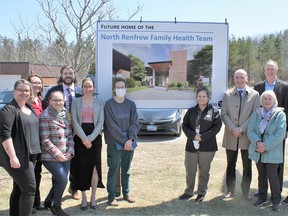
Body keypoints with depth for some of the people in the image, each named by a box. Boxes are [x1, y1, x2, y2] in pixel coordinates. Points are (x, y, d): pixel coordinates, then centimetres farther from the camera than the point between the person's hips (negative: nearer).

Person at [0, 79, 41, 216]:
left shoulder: (29, 109, 13)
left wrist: (35, 152, 18)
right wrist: (13, 156, -25)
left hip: (29, 155, 8)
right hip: (18, 157, -8)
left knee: (19, 188, 14)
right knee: (30, 188, -7)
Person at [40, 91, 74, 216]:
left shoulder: (65, 115, 9)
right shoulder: (45, 116, -10)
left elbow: (70, 135, 12)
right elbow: (45, 140, -14)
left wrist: (70, 152, -1)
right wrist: (58, 154, -14)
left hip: (65, 157, 6)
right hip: (51, 157, -6)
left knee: (58, 182, 12)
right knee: (62, 180, -9)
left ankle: (48, 202, 36)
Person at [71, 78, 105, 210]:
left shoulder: (99, 103, 7)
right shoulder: (75, 102, 4)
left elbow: (101, 122, 0)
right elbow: (74, 121, -3)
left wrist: (90, 138, -11)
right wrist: (84, 138, -13)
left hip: (95, 137, 1)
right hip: (80, 138, -1)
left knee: (95, 168, -1)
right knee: (81, 168, 0)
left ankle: (93, 197, 13)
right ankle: (84, 198, 12)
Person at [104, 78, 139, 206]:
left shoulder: (131, 104, 7)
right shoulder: (109, 104, -5)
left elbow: (135, 123, 2)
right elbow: (111, 126, -11)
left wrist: (130, 139, -12)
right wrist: (124, 141, -14)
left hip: (129, 142, 4)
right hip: (114, 143, -4)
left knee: (126, 169, 13)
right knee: (113, 170, 1)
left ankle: (126, 193, 24)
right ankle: (111, 196, 10)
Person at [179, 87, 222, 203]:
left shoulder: (214, 111, 1)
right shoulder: (191, 111, 10)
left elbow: (217, 126, -6)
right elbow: (185, 125, 5)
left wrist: (203, 137, -15)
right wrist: (193, 135, -13)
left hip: (207, 146, -2)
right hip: (191, 145, 2)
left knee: (204, 171, 8)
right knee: (190, 170, 6)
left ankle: (202, 193, 22)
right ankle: (189, 192, 20)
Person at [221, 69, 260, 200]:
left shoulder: (254, 95, 1)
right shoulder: (228, 95, 6)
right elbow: (224, 114, 1)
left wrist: (241, 129, -13)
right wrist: (232, 129, -12)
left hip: (247, 136, -1)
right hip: (231, 136, 1)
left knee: (247, 166, 7)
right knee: (230, 165, 10)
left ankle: (245, 192, 20)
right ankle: (230, 190, 22)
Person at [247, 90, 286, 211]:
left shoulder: (280, 114, -7)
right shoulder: (257, 113, 4)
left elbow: (280, 134, -14)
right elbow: (250, 130, -2)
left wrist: (266, 146, -19)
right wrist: (257, 142, -19)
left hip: (272, 152, -4)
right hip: (258, 151, 4)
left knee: (272, 176, 0)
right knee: (261, 175, 16)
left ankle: (276, 201, 16)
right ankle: (262, 198, 30)